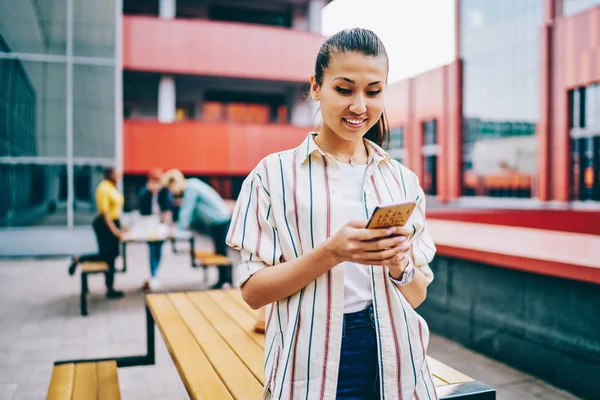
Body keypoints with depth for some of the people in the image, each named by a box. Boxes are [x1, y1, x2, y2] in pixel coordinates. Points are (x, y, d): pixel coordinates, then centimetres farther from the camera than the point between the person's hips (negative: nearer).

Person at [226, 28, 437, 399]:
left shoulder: (403, 180, 4)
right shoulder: (275, 173, -5)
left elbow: (417, 296, 7)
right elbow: (253, 291, -8)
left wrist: (400, 265, -15)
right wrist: (330, 252, -23)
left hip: (395, 362, 3)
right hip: (311, 367, -3)